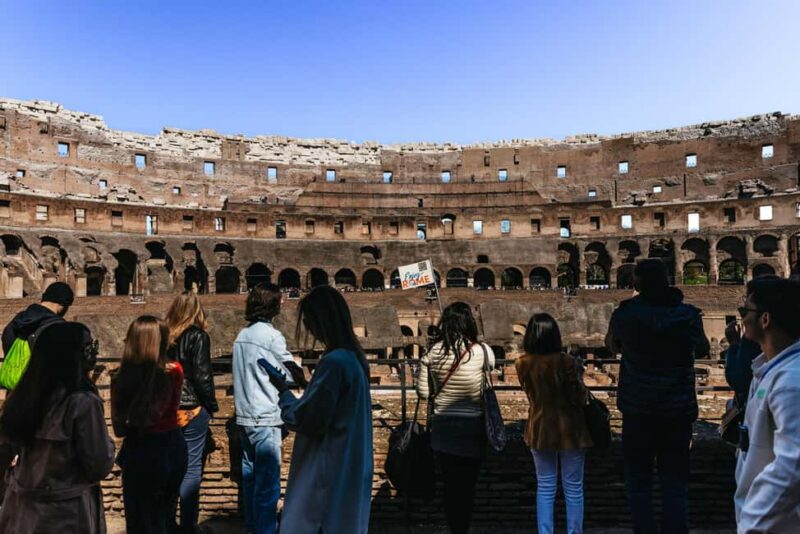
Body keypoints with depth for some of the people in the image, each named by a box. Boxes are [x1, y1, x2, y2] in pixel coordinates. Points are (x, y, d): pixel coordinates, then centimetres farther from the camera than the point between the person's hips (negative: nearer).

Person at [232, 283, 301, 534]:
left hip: (244, 417, 8)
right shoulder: (272, 336, -13)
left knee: (250, 475, 17)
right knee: (268, 482, -2)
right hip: (265, 419, -8)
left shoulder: (242, 336, 10)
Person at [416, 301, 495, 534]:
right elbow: (492, 363, 10)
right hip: (472, 427, -2)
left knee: (449, 484, 15)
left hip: (442, 426, 2)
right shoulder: (480, 351, -13)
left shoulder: (432, 352, -8)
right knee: (467, 485, 10)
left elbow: (423, 392, -3)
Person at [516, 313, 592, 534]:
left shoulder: (522, 364, -8)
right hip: (569, 430, -3)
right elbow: (581, 399, -13)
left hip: (539, 430, 3)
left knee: (545, 488, 16)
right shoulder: (566, 362, -20)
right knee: (573, 489, 13)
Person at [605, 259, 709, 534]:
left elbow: (612, 346, 13)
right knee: (675, 483, 9)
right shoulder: (688, 313, -1)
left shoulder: (625, 313, -7)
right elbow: (703, 351, 17)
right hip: (679, 410, 2)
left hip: (639, 410, -2)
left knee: (638, 483, 8)